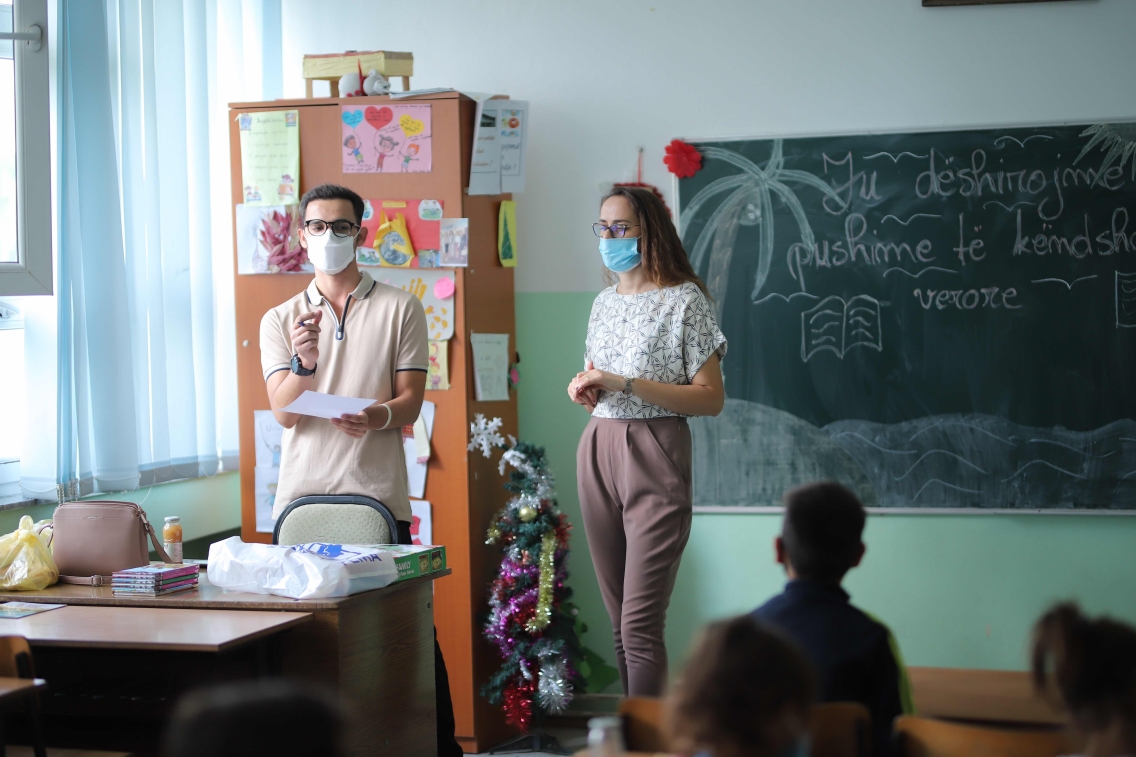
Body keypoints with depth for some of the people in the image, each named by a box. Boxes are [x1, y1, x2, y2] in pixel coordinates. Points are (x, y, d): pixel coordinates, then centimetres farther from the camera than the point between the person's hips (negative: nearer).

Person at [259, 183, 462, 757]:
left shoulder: (399, 309, 9)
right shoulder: (280, 321, 14)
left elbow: (411, 402, 3)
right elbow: (284, 412, 2)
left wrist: (378, 417, -20)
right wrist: (304, 362, -19)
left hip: (378, 494, -2)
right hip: (302, 496, 2)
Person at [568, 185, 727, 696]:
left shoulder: (684, 300, -5)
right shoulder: (604, 303, 16)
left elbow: (710, 399, -10)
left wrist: (625, 384, -16)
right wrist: (585, 390, 4)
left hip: (653, 460, -6)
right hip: (597, 454, 7)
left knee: (640, 626, -11)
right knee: (618, 620, 8)